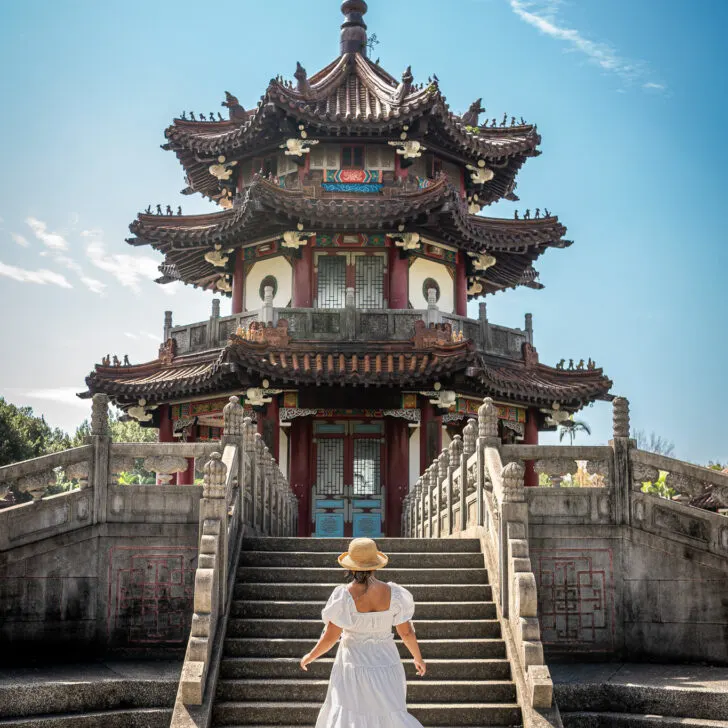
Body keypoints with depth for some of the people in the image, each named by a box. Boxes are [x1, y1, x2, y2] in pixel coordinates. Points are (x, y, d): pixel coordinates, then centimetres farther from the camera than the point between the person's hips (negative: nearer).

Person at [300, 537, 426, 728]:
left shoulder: (344, 595, -18)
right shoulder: (392, 593, -10)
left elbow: (330, 637, -14)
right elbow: (406, 631, -3)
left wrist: (310, 656, 5)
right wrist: (418, 658, 14)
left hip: (355, 665, -2)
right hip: (385, 663, 3)